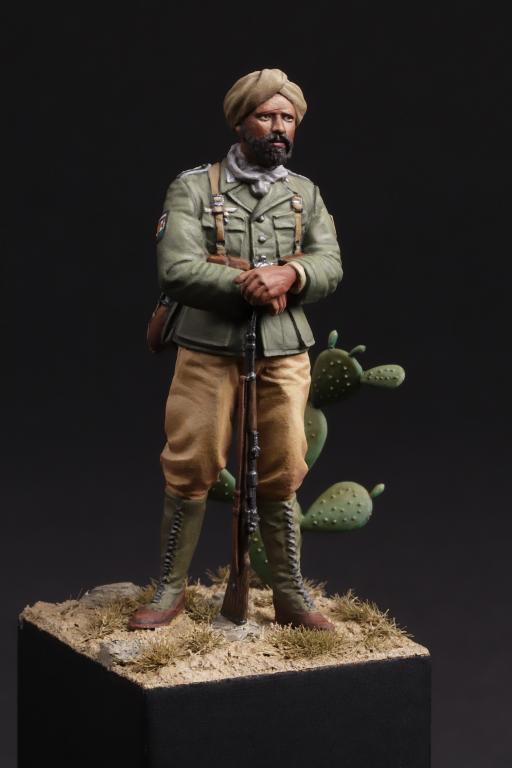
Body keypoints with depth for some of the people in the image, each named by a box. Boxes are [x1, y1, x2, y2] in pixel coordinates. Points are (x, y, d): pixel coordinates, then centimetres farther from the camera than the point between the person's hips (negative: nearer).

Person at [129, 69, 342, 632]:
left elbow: (330, 266, 1)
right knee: (190, 472, 0)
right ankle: (170, 590, 14)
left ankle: (291, 596, 16)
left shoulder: (305, 194, 11)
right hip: (208, 351, -3)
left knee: (281, 477, 6)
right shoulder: (193, 187, -1)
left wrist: (288, 275, -20)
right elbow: (176, 270, -12)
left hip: (284, 354, 3)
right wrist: (248, 282, -16)